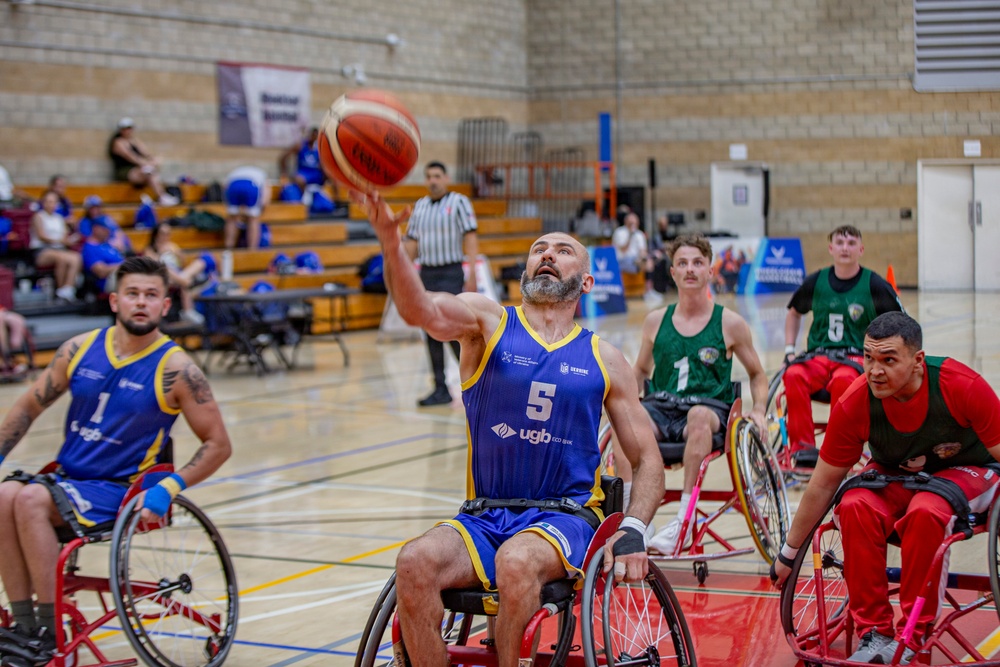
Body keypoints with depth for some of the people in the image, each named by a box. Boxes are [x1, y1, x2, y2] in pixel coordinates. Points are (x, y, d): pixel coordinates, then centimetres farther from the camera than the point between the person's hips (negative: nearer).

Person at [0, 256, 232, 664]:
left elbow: (218, 444, -5)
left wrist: (170, 487, -17)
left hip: (118, 491, -4)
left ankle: (50, 634, -21)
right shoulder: (80, 349, 5)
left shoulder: (175, 369, -7)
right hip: (65, 477, 5)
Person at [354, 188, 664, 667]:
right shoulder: (487, 321, 6)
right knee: (415, 563, -28)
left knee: (516, 562, -33)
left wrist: (633, 530, -7)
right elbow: (420, 309, -17)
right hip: (482, 519, 1)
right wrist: (389, 240, -37)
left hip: (564, 518, -1)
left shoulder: (602, 359, 10)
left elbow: (647, 458, 12)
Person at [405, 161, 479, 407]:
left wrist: (472, 273, -15)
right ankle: (441, 389, 9)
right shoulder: (420, 206, 13)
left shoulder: (459, 202, -3)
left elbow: (470, 237, -8)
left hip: (450, 273, -5)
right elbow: (412, 241, 15)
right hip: (426, 273, 5)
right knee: (431, 334, 4)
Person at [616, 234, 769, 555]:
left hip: (711, 410, -2)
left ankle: (682, 519, -40)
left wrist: (759, 411, -2)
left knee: (699, 415, -40)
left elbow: (757, 375, 17)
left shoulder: (730, 323, 6)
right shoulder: (655, 320, 12)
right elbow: (640, 370, 25)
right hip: (660, 408, 2)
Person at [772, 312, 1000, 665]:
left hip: (965, 471, -2)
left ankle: (911, 636, -21)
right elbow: (823, 483, -9)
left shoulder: (963, 386, -28)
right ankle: (874, 632, -19)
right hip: (894, 474, 2)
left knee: (925, 512, -35)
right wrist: (788, 555, -2)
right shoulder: (853, 404, -21)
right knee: (855, 508, -30)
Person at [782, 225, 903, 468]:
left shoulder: (875, 285, 0)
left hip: (857, 357, -2)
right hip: (819, 354, 3)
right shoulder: (816, 282, 8)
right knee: (794, 376, -32)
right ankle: (802, 447, -28)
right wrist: (789, 349, 15)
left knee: (842, 381, -39)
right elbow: (794, 313, 26)